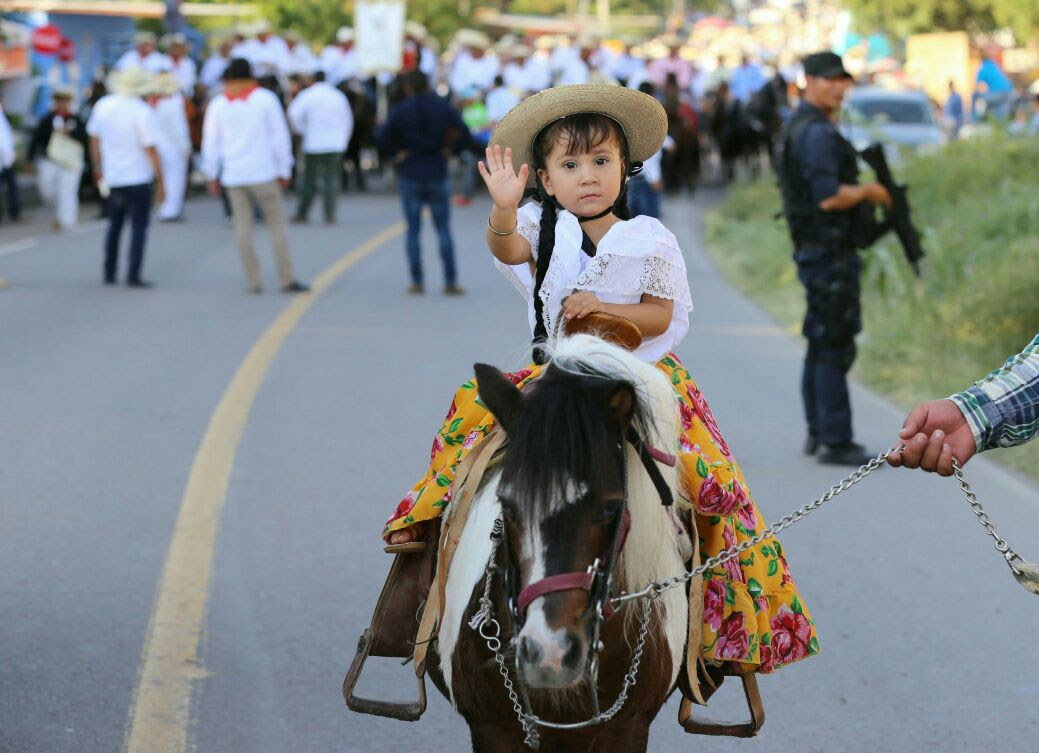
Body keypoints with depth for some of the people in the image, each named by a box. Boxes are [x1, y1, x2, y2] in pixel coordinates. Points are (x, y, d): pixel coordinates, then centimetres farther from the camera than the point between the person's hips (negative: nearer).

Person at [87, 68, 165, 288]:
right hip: (138, 178, -5)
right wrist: (160, 182, -10)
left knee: (115, 226, 18)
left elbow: (94, 140, 10)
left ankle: (109, 274, 20)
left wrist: (98, 170, 21)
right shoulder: (143, 112, -16)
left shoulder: (103, 105, 1)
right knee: (139, 226, 2)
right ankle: (133, 276, -3)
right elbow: (151, 150, -16)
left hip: (112, 178, 5)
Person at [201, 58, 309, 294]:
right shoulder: (266, 99, -1)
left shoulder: (218, 105, 4)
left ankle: (253, 281, 5)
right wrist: (284, 170, 7)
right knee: (277, 224, 2)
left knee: (243, 226, 7)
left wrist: (212, 176, 17)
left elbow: (210, 143, 8)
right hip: (263, 173, -2)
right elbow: (280, 136, 0)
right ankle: (287, 280, -2)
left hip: (233, 177, 2)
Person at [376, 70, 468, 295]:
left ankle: (417, 282, 3)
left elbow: (382, 139, -14)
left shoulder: (399, 110, -5)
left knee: (413, 230, 5)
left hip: (409, 175, -1)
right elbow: (465, 136, -5)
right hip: (437, 174, 1)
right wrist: (450, 150, 6)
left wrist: (395, 155, 0)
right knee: (443, 229, 5)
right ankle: (450, 282, 0)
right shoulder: (444, 107, -1)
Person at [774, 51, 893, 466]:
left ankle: (818, 432, 24)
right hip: (830, 252, -11)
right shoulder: (817, 132, -17)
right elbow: (829, 196, -24)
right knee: (834, 347, -9)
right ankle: (836, 442, -8)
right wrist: (868, 191, -9)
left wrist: (860, 193, 14)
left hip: (814, 249, 11)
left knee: (821, 345, 16)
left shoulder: (797, 127, 16)